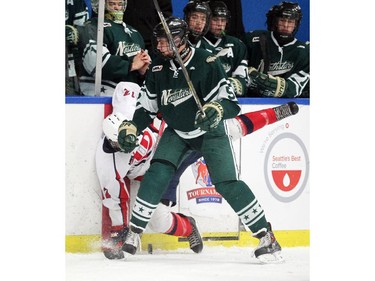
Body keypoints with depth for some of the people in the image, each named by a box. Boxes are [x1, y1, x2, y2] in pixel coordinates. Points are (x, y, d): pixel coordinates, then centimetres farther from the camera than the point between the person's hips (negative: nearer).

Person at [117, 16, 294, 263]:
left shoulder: (206, 62, -26)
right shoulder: (158, 68, -8)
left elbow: (231, 102, -28)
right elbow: (147, 106, 5)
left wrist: (216, 109, -48)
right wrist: (131, 128, -8)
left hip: (211, 131, -4)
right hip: (177, 132, 4)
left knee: (227, 184, -13)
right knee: (157, 175, -14)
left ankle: (266, 236, -5)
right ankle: (133, 234, -5)